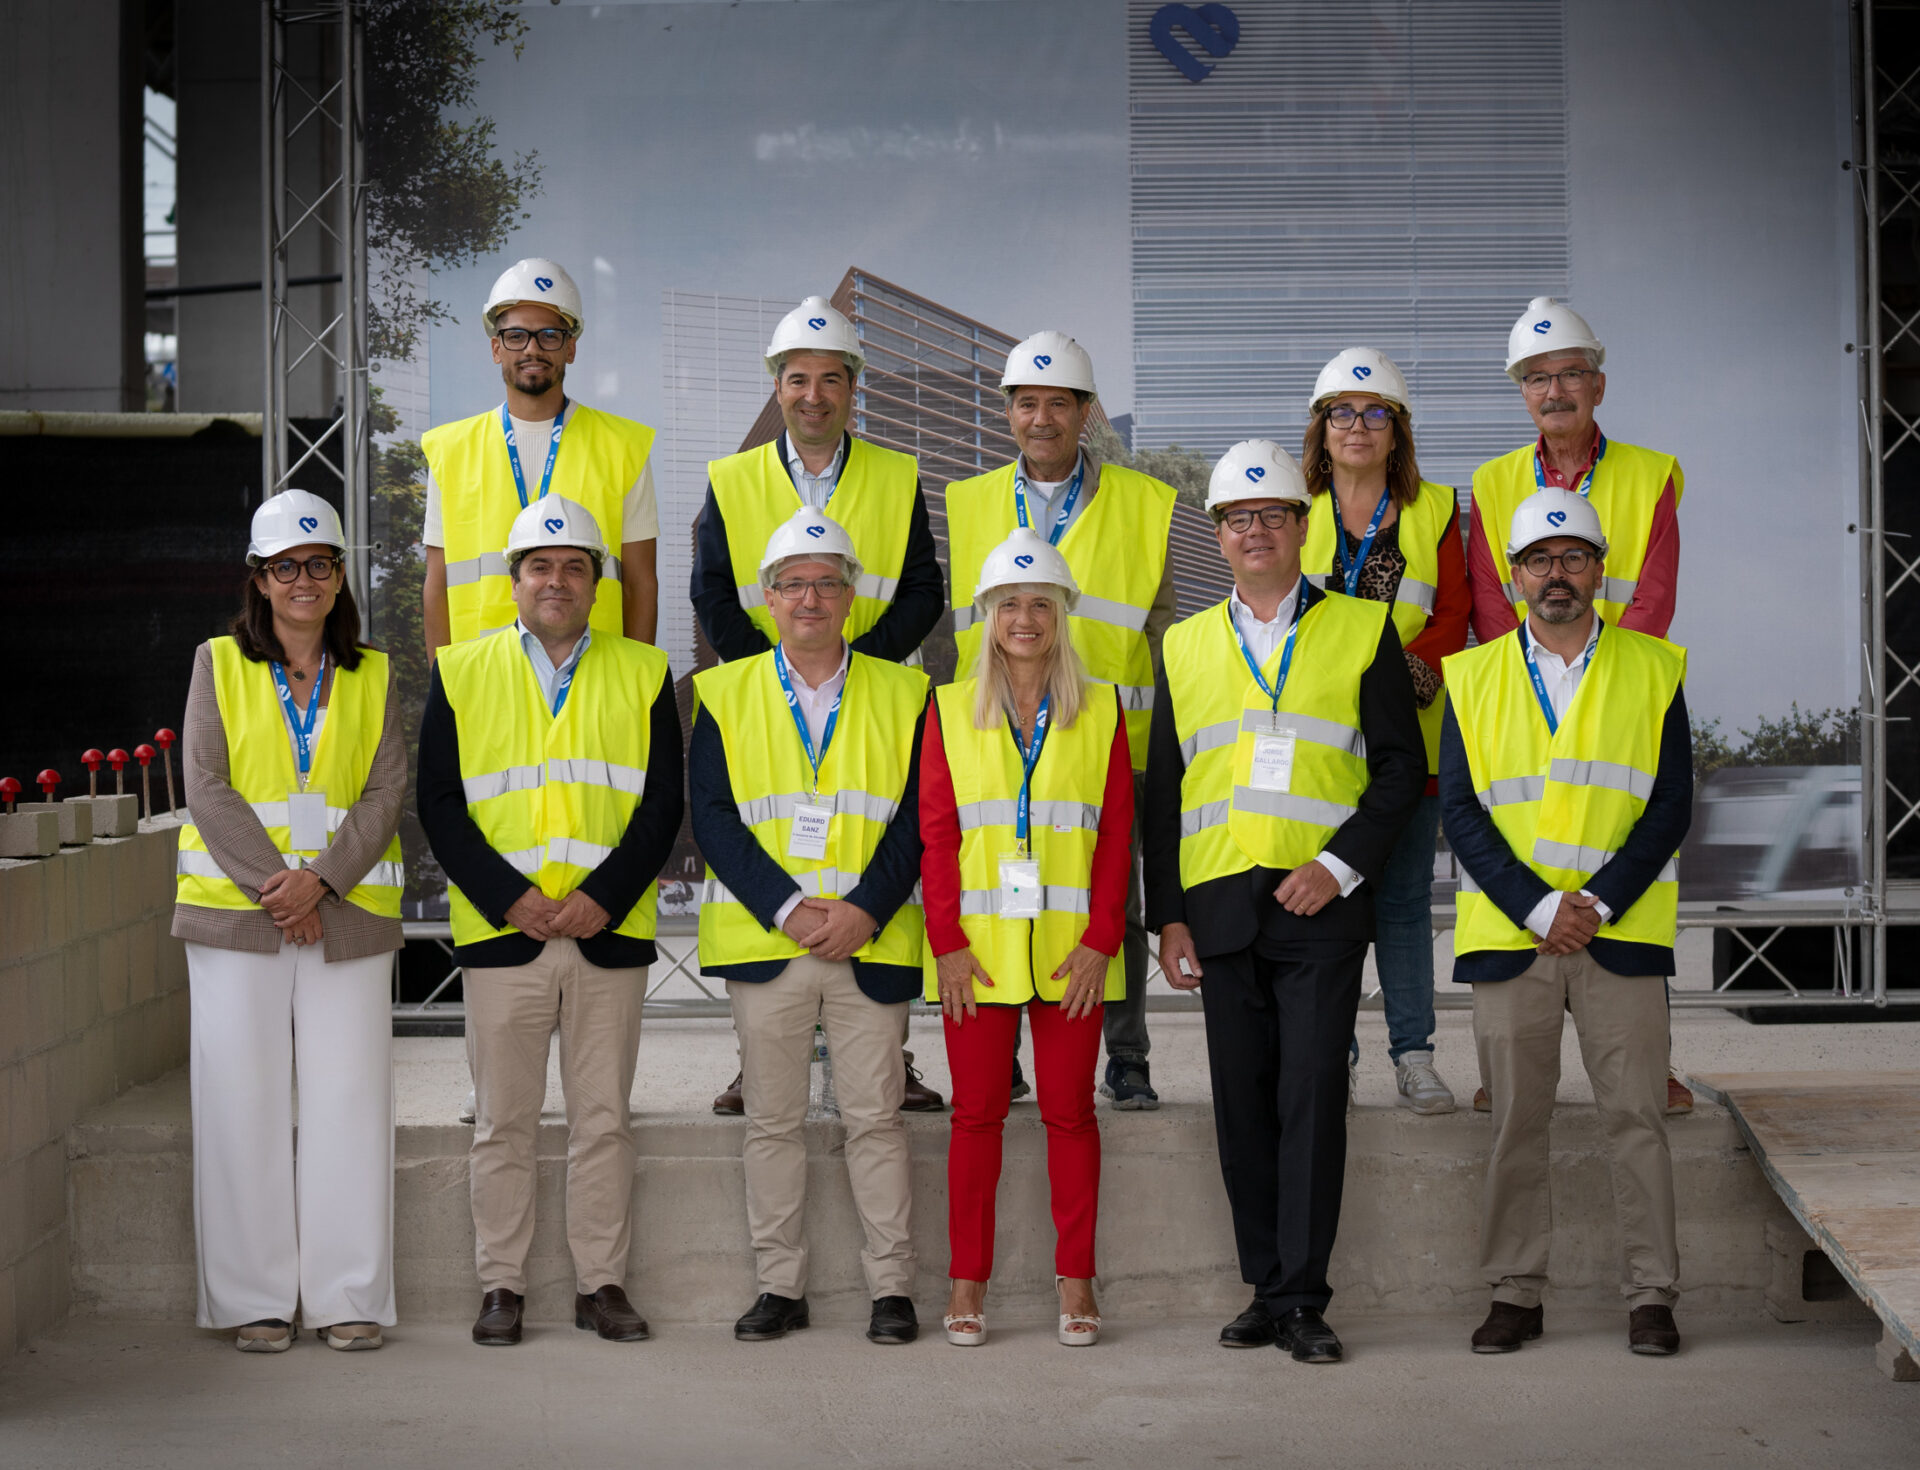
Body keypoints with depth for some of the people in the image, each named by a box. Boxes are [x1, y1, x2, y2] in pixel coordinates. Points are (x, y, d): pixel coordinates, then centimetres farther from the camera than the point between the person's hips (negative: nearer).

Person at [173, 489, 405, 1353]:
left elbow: (386, 794, 2)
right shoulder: (219, 665, 9)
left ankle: (349, 1298, 6)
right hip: (234, 915, -1)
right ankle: (254, 1301, 7)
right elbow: (207, 787, -1)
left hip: (347, 916, 1)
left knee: (348, 1101, -1)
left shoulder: (374, 677, 12)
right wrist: (271, 881, -12)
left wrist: (321, 881, -12)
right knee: (244, 1103, -1)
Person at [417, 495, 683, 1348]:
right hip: (501, 930, 0)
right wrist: (508, 898, -10)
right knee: (503, 1122, 4)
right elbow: (441, 806, 1)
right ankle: (501, 1286, 14)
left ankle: (601, 1284, 14)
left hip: (611, 932, 1)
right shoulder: (461, 673, 7)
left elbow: (663, 803, 2)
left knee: (603, 1119, 5)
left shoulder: (643, 674, 8)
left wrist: (604, 897, -11)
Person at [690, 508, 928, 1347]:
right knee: (773, 1120, 6)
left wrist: (864, 910, -13)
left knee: (875, 1118, 1)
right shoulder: (723, 695, 8)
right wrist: (788, 907, -12)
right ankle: (779, 1287, 15)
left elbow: (916, 819, 1)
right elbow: (712, 816, -1)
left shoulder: (903, 696, 8)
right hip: (763, 943, 1)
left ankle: (892, 1288, 8)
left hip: (870, 944, 0)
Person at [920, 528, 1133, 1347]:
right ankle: (968, 1281, 9)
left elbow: (1118, 832, 3)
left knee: (1070, 1111, 3)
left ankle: (1075, 1279, 10)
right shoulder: (951, 710, 7)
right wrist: (947, 940, -6)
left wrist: (1101, 938, -7)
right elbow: (935, 832, 3)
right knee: (977, 1111, 2)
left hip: (1070, 947, 0)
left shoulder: (1099, 711, 7)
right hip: (978, 948, 0)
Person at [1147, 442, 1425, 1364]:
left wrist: (1338, 866, -10)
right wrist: (1167, 916, 7)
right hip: (1221, 908, 3)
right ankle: (1265, 1291, 14)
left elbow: (1402, 766, 3)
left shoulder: (1362, 630, 6)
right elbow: (1163, 791, 15)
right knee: (1242, 1105, 5)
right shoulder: (1185, 646, 15)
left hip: (1322, 907, -3)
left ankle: (1304, 1300, -2)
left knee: (1312, 1098, -7)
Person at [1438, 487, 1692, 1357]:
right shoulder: (1473, 678, 8)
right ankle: (1516, 1294, 13)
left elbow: (1671, 804, 0)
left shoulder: (1655, 670, 6)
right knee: (1515, 1122, 4)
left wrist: (1597, 904, -11)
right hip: (1507, 934, 1)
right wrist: (1536, 908, -10)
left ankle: (1651, 1295, 8)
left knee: (1636, 1117, -1)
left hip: (1621, 934, -1)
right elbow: (1459, 810, 2)